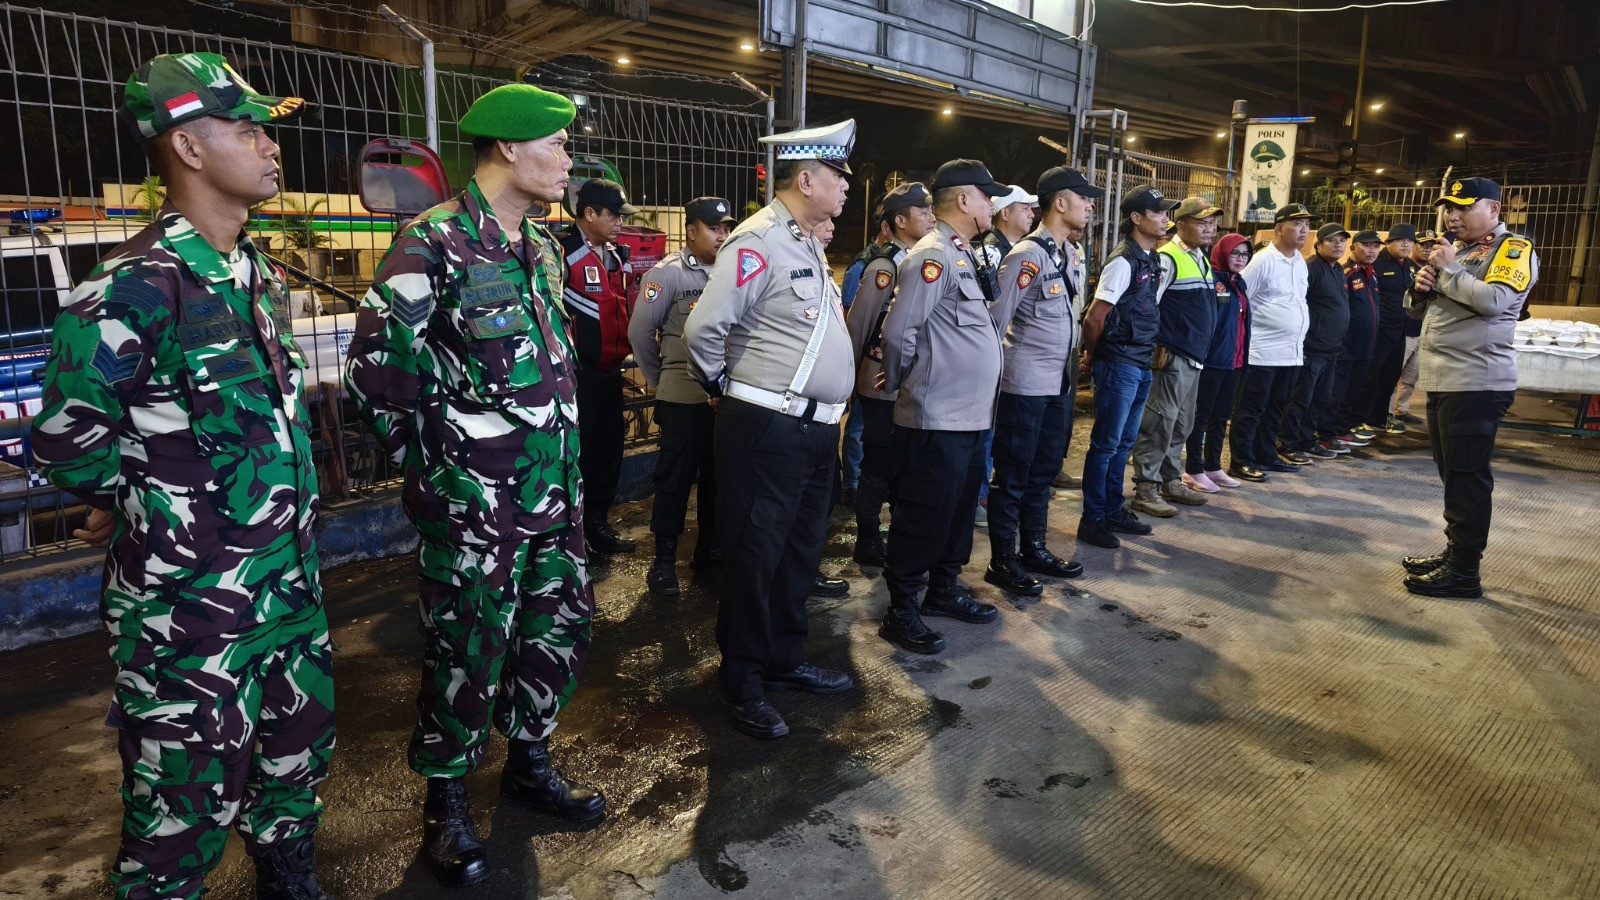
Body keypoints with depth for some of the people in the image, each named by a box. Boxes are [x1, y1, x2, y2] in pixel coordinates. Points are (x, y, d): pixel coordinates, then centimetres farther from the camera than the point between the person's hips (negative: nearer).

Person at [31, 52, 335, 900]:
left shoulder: (260, 272, 7)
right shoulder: (136, 284, -18)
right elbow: (67, 440, -12)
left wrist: (284, 501, 11)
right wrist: (145, 505, 3)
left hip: (289, 575, 8)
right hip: (191, 600, -7)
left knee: (301, 749, 22)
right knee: (190, 798, 8)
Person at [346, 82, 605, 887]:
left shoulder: (543, 248, 11)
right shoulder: (433, 244, -14)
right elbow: (375, 373, -14)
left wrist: (566, 469, 16)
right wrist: (437, 465, -6)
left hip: (555, 494, 8)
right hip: (471, 505, -7)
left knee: (559, 633, 17)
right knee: (467, 656, 6)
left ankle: (529, 763, 39)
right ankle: (446, 801, 29)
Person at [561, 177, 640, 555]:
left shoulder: (618, 256, 13)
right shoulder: (562, 253, -14)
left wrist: (625, 349, 14)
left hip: (609, 371, 8)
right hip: (576, 374, -8)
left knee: (609, 448, 15)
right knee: (576, 452, 1)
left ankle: (597, 523, 29)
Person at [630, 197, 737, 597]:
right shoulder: (668, 274, -7)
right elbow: (640, 331, -4)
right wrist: (659, 379, 3)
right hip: (683, 397, -5)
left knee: (718, 474, 14)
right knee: (675, 477, 3)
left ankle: (709, 548, 29)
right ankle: (664, 559, 14)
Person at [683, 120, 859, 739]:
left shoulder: (807, 243, 15)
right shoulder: (759, 241, -16)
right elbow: (703, 328, -21)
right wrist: (722, 388, -6)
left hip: (815, 428, 9)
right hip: (768, 431, -9)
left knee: (800, 553, 17)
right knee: (755, 558, 2)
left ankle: (785, 661, 33)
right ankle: (742, 686, 16)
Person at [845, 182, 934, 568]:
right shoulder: (883, 267, -14)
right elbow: (858, 325, -11)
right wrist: (853, 376, -3)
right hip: (884, 387, -7)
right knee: (879, 467, 3)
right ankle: (868, 543, 16)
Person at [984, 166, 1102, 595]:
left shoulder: (1067, 253, 12)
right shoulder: (1027, 255, -14)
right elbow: (997, 318, -14)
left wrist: (1072, 365, 13)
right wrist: (992, 375, -12)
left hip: (1060, 383, 8)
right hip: (1026, 384, -8)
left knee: (1043, 471, 16)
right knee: (1013, 475, 1)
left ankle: (1034, 549, 28)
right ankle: (1002, 562, 11)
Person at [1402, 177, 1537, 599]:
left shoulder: (1513, 248, -5)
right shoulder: (1457, 249, 20)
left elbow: (1494, 299, -23)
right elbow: (1417, 306, 24)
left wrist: (1448, 270, -12)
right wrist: (1421, 286, 2)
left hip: (1476, 383, -9)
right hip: (1441, 380, 9)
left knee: (1467, 476, -6)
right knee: (1451, 472, 13)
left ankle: (1464, 571, -1)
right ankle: (1453, 552, 22)